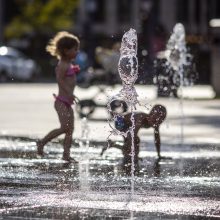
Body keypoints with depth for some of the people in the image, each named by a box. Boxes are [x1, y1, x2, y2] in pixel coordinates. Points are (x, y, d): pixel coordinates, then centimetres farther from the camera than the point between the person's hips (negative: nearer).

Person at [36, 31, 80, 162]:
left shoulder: (70, 65, 16)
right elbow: (60, 79, -24)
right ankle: (42, 142, 0)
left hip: (67, 102, 10)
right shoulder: (63, 65, -12)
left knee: (70, 129, 5)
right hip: (61, 101, -10)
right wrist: (69, 93, -30)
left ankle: (66, 154, 6)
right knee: (65, 127, -14)